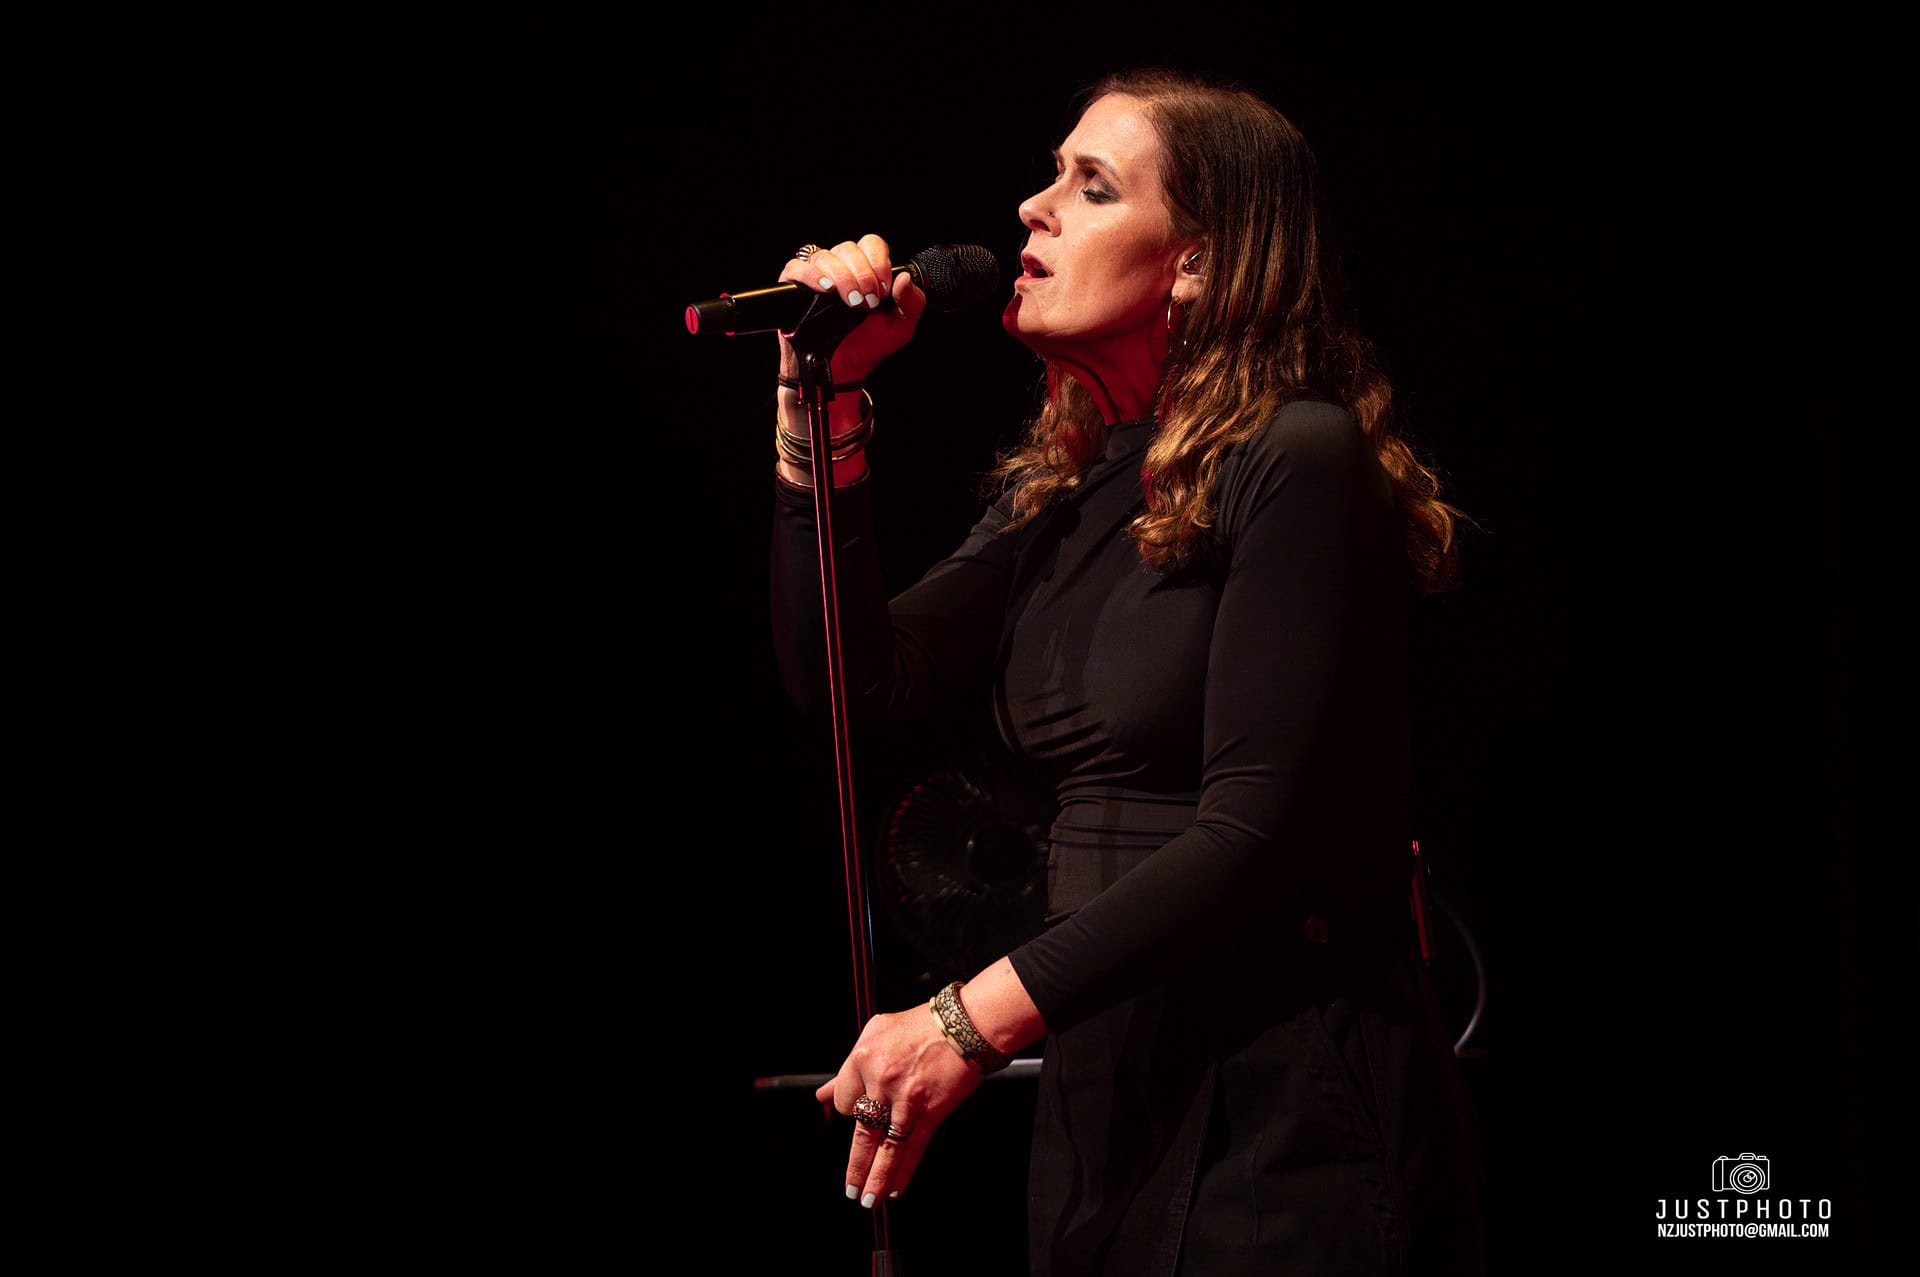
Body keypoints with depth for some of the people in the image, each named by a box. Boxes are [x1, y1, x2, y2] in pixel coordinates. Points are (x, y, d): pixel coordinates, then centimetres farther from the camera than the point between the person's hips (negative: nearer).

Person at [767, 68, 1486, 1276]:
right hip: (1103, 1075, 8)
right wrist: (824, 401, 0)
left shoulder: (1297, 461, -14)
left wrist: (976, 1019, -21)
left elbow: (1256, 830, -20)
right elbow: (856, 673, 7)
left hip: (1285, 1095, -7)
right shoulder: (1067, 483, 10)